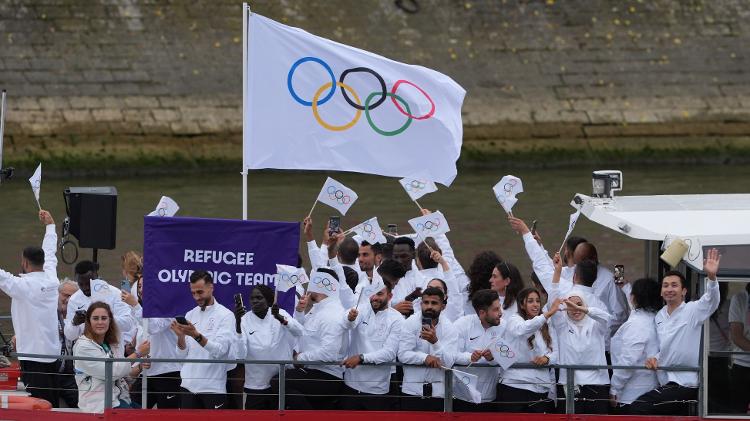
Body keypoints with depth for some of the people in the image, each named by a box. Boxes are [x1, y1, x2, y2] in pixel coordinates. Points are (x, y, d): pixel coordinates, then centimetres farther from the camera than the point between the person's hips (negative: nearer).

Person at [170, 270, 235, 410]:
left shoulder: (226, 315, -5)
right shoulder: (190, 315, 11)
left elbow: (219, 350, -19)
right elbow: (183, 354, 7)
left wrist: (197, 336, -32)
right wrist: (180, 336, -13)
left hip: (213, 387, -5)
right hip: (188, 385, 5)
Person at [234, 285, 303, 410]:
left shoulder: (280, 314, -1)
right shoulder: (245, 320, -4)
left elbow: (300, 332, -19)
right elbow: (240, 354, -16)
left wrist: (281, 319, -38)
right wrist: (238, 323, -29)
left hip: (281, 383, 0)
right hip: (256, 385, 0)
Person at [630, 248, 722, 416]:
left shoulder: (692, 311, -8)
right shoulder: (660, 316, 13)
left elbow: (710, 301, -28)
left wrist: (711, 277, -47)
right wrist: (655, 358, -1)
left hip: (686, 386, -8)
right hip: (667, 383, 8)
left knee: (638, 407, -21)